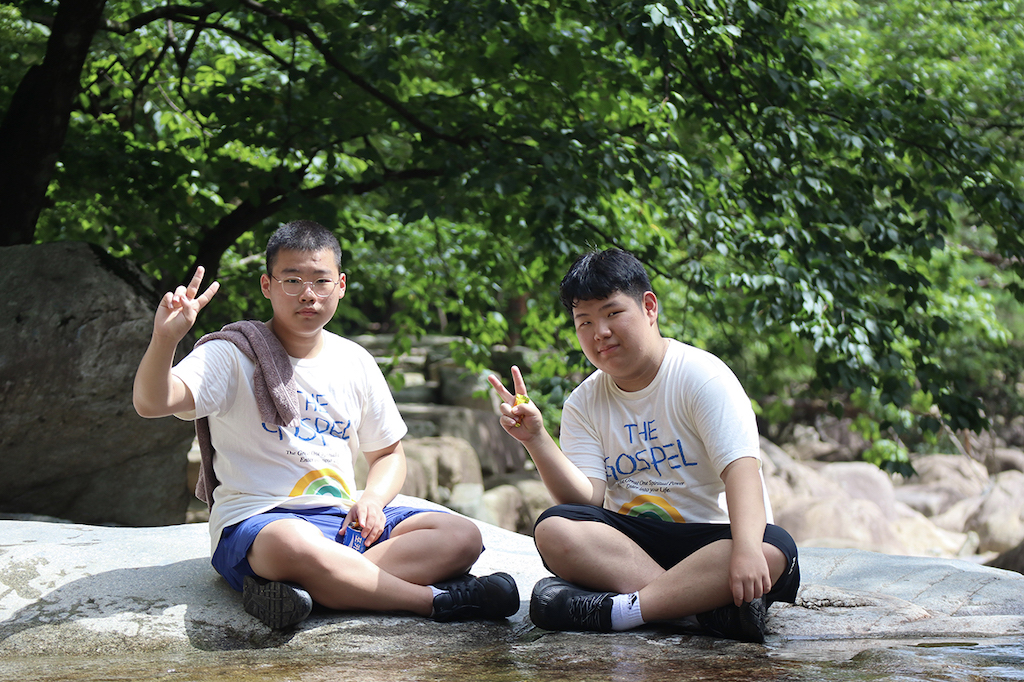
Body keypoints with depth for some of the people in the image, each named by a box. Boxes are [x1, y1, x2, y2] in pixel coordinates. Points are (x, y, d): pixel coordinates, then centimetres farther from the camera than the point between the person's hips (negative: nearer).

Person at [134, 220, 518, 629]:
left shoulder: (355, 362, 14)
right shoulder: (233, 355, -2)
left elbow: (388, 453, 24)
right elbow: (151, 402, -17)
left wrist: (373, 498, 1)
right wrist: (165, 338, -37)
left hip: (345, 519, 6)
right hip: (257, 520, -6)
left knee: (462, 536, -15)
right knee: (292, 545, -43)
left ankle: (308, 588, -33)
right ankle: (434, 599, -28)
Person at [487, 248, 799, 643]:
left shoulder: (702, 376, -7)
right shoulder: (583, 405, 6)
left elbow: (741, 467, -21)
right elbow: (587, 498, -6)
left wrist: (746, 548, -40)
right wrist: (536, 440, -20)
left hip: (710, 537, -3)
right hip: (629, 542, 3)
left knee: (773, 550, -34)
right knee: (553, 530, -26)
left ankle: (615, 610, -35)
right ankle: (707, 604, -34)